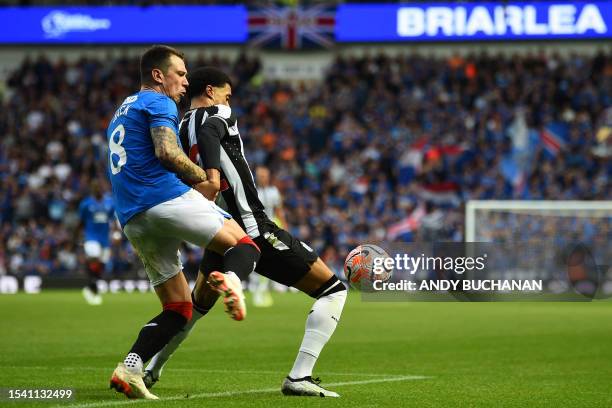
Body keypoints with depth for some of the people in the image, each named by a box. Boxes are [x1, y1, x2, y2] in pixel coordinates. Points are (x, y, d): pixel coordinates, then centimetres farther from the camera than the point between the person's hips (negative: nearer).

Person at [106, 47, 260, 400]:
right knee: (245, 245, -5)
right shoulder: (158, 103, 3)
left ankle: (130, 368, -8)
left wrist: (192, 183, 29)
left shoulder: (122, 113, 32)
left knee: (178, 307, 10)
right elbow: (167, 151, -14)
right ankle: (232, 279, -40)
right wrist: (203, 177, -1)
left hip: (132, 220, 8)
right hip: (167, 198, -8)